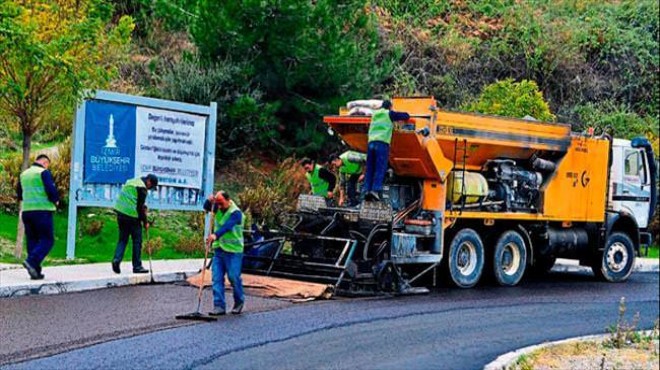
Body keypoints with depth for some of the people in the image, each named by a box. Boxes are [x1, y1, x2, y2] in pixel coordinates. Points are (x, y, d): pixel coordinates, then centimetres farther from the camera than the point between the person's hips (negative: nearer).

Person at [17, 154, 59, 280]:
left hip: (26, 211, 7)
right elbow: (51, 189, -15)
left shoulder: (24, 174, 16)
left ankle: (35, 271, 8)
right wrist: (56, 201, 2)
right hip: (42, 210, -7)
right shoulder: (44, 172, -7)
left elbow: (19, 194, 22)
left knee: (32, 240, 10)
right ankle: (32, 261, -22)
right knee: (47, 240, -3)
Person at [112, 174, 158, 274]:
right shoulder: (142, 188, -10)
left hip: (121, 213, 8)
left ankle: (117, 259, -5)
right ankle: (137, 266, 7)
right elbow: (140, 207, -13)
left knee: (122, 239, 13)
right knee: (137, 241, 3)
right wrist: (145, 222, -4)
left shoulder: (130, 182, 17)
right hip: (132, 216, -7)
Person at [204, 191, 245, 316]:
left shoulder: (236, 213, -16)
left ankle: (239, 302, 20)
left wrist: (215, 235, -46)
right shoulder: (219, 208, 8)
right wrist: (210, 202, -12)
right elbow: (206, 208, 11)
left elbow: (227, 226, -30)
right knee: (217, 278, -1)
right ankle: (219, 306, -1)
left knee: (234, 277, -3)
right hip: (218, 249, 7)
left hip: (233, 251, -7)